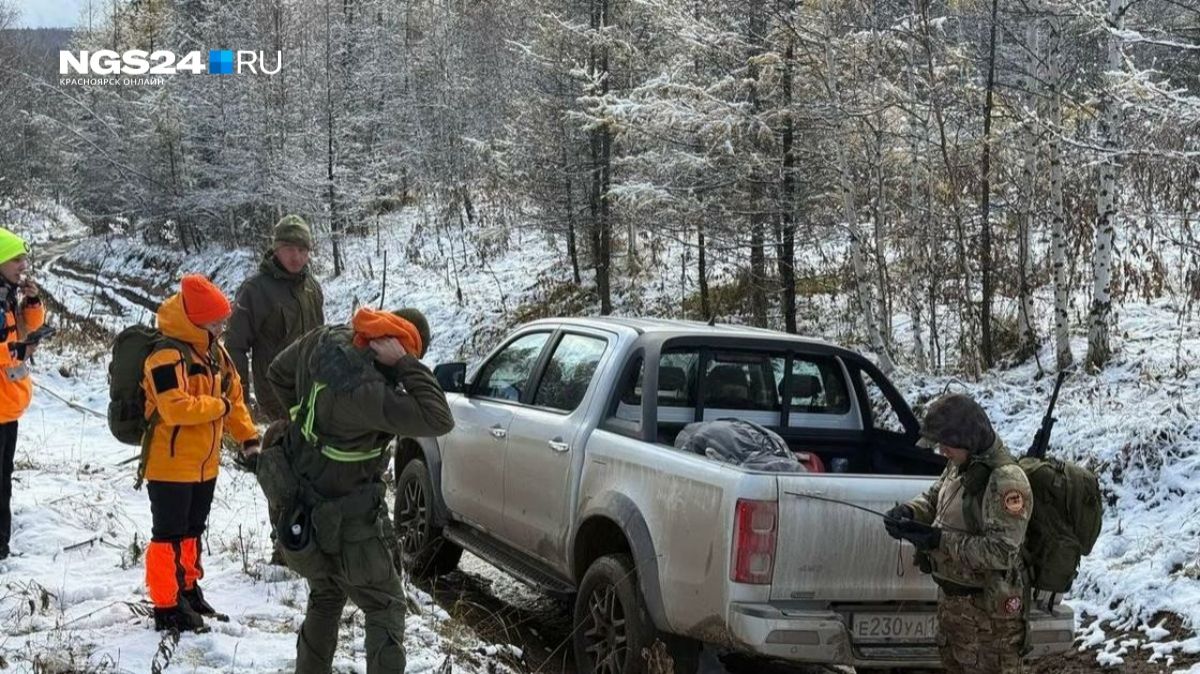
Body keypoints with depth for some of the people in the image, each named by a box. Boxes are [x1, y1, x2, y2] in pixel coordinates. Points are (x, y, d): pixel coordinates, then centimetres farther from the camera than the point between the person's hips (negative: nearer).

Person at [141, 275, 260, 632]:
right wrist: (218, 407, -20)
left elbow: (233, 395, 17)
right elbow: (175, 409, -32)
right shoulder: (168, 356, -23)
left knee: (192, 530, 21)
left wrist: (247, 435, 10)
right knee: (169, 535, -1)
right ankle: (167, 606, 6)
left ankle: (187, 588, 36)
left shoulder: (215, 352, 8)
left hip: (205, 464, 9)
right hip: (170, 465, -9)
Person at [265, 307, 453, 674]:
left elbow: (278, 374, 10)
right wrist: (404, 364, -33)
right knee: (385, 607, 7)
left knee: (326, 597, 28)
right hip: (345, 521, -8)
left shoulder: (325, 341, -12)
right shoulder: (362, 389, -36)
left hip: (304, 506, 8)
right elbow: (438, 420, -36)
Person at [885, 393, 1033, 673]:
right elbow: (934, 497, 20)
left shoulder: (1006, 481, -25)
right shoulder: (959, 465, 3)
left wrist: (939, 540, -30)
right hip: (951, 596, 9)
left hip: (987, 606, -9)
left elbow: (1001, 552, -29)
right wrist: (909, 511, -3)